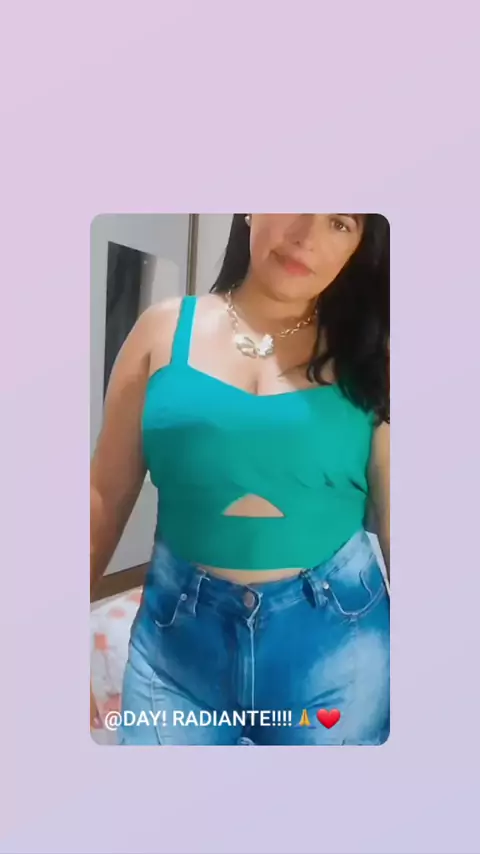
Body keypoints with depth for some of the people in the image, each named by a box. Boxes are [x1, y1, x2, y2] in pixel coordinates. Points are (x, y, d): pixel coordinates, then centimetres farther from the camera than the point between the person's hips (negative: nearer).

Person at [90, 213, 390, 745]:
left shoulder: (368, 357, -1)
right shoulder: (164, 331, -1)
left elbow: (396, 521, 2)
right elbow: (107, 495, 2)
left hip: (334, 636, 1)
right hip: (178, 629, 0)